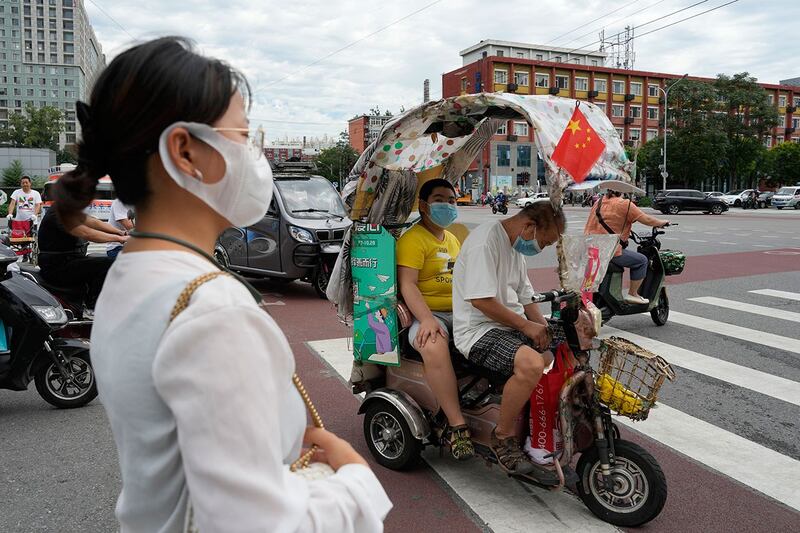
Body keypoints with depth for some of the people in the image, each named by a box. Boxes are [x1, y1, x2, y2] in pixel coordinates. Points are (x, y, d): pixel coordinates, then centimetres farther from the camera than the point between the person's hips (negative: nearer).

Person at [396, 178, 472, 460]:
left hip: (460, 311, 8)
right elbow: (407, 284, -14)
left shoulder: (453, 238, 25)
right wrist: (426, 320, -28)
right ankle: (457, 426, -32)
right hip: (427, 314, -7)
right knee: (434, 346, -38)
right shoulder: (412, 239, -3)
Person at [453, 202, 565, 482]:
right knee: (531, 364, -33)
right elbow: (481, 300, -22)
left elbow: (525, 297, 22)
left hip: (512, 327, 10)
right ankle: (503, 438, -12)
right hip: (480, 331, -10)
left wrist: (544, 330, 6)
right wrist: (525, 325, -16)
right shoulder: (486, 240, -15)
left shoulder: (515, 248, 18)